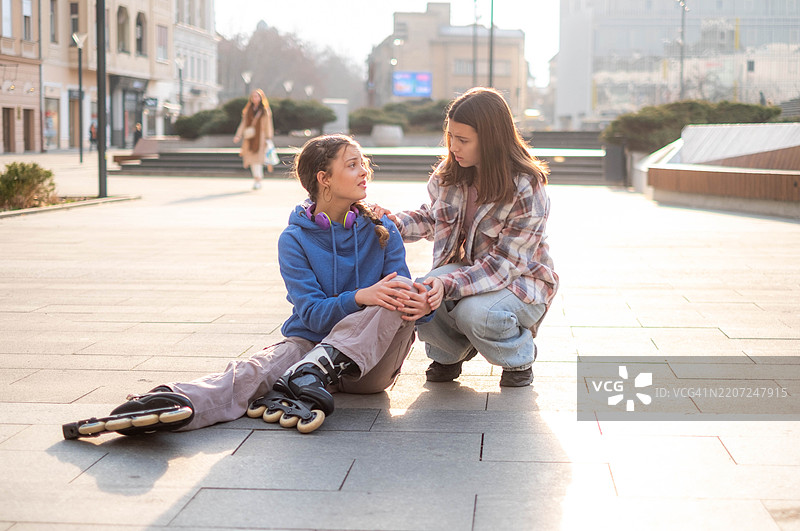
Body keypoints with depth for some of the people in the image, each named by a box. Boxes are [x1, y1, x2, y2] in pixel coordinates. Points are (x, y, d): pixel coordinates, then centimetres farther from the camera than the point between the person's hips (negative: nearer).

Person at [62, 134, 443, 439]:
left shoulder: (382, 233, 6)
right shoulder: (295, 239, 0)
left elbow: (401, 298, -1)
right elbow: (313, 314, -11)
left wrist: (421, 303, -27)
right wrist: (360, 298, -32)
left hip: (369, 365, 1)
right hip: (309, 342, 0)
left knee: (402, 286, -27)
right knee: (255, 370, -32)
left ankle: (303, 381, -42)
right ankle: (175, 405, -64)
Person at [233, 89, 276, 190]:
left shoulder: (265, 111, 1)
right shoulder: (248, 111, 13)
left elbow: (268, 126, -1)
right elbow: (243, 124, 12)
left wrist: (268, 139, -8)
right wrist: (238, 135, 1)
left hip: (260, 139, -4)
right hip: (249, 139, 5)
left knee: (258, 159, -12)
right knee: (251, 159, 3)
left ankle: (258, 181, -12)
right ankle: (257, 178, 15)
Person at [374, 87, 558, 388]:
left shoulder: (527, 190, -22)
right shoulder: (449, 173, -4)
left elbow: (504, 265, -26)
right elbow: (432, 217, 14)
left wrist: (447, 285, -40)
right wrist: (396, 223, -9)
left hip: (519, 281, -5)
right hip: (467, 270, 5)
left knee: (475, 312, -37)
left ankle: (519, 359, -1)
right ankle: (450, 353, 9)